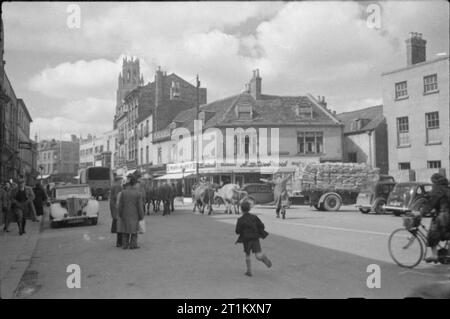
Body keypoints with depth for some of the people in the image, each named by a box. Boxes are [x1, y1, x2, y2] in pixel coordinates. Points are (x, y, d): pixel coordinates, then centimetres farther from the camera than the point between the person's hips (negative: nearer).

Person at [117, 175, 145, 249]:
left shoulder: (123, 192, -9)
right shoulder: (138, 193, -12)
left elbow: (120, 205, -5)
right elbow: (140, 206, -9)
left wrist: (119, 214, 8)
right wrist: (141, 216, 1)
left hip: (125, 215, 2)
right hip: (134, 215, -2)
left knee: (125, 230, 12)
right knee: (134, 230, 8)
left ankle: (125, 244, 15)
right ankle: (133, 244, 7)